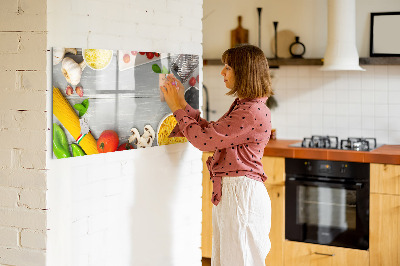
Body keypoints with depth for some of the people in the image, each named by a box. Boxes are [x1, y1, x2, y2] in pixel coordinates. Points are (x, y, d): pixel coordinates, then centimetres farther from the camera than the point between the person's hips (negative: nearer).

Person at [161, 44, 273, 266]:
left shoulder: (253, 112, -20)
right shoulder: (242, 106, 13)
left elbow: (204, 139, -19)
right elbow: (210, 131, 16)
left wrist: (178, 108, -7)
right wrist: (182, 103, 14)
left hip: (242, 194, -10)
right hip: (228, 192, 10)